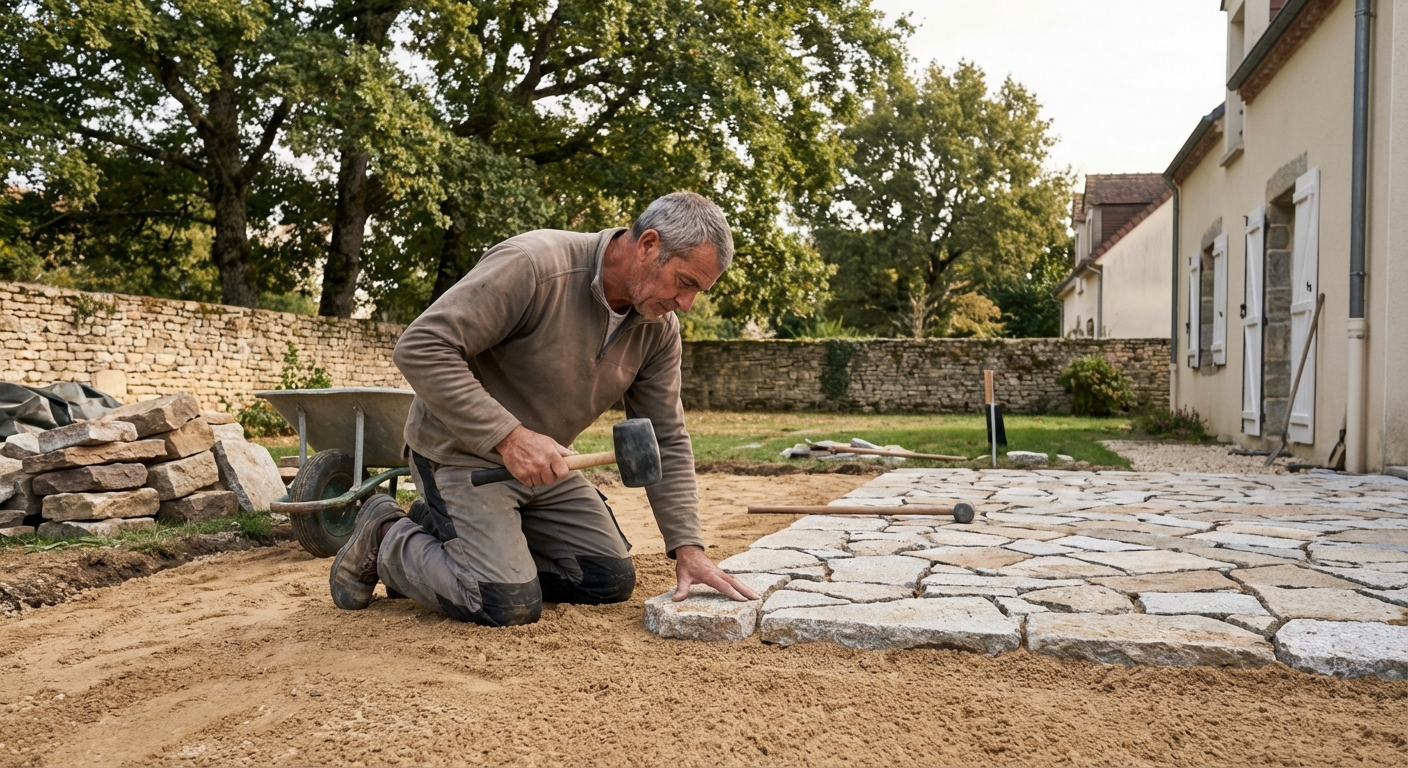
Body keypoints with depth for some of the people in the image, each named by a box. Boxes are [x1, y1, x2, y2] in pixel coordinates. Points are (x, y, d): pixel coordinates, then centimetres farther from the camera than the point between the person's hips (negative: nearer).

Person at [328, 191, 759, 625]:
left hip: (542, 464, 8)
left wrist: (688, 548, -9)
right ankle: (387, 539, 8)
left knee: (612, 581, 5)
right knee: (511, 604, -19)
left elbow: (666, 441, 0)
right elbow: (420, 348, -29)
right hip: (461, 453, -7)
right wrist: (509, 436, -34)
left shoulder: (659, 329, -5)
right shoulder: (533, 265, -27)